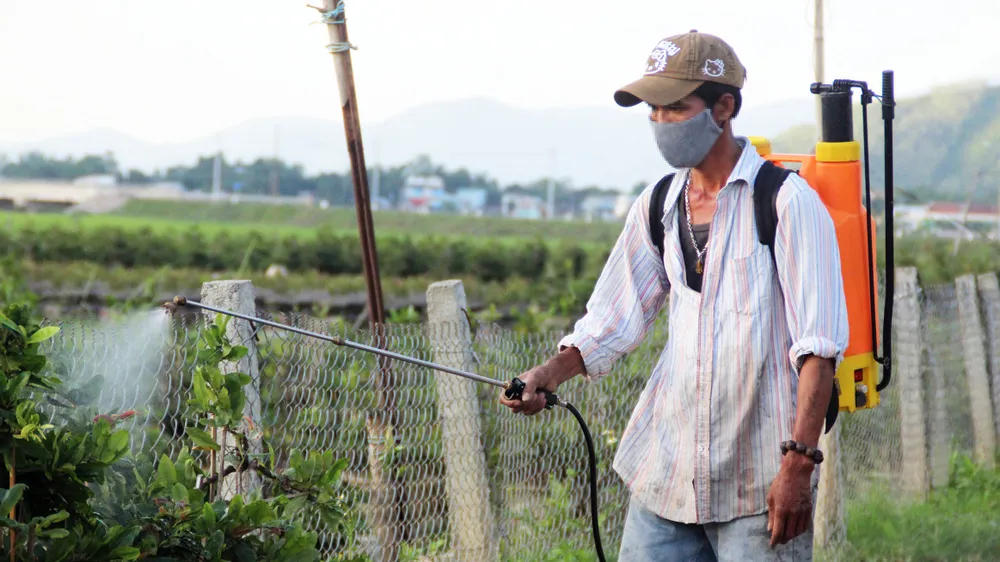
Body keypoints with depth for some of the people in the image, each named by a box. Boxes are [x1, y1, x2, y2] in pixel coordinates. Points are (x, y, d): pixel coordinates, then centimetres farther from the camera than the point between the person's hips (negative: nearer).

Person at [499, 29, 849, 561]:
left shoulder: (787, 202, -7)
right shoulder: (655, 208, 11)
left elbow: (819, 346, -12)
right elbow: (612, 319, 14)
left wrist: (798, 463, -18)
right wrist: (549, 373, -5)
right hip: (665, 474, 5)